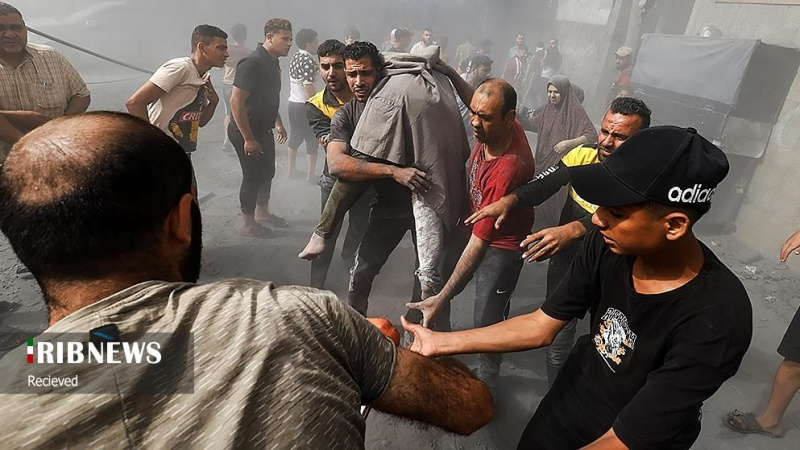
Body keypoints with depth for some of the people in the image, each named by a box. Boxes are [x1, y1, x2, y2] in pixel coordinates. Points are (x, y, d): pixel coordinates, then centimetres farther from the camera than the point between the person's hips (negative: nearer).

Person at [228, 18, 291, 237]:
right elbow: (236, 101, -25)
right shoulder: (252, 64, -22)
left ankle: (262, 213, 37)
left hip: (264, 130, 9)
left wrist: (278, 123, 17)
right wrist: (248, 139, -25)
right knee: (253, 176, 1)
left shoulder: (273, 63, 7)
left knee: (267, 172, 18)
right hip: (246, 132, -9)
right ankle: (247, 224, 17)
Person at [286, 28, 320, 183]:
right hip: (305, 105, -9)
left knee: (295, 136, 19)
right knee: (312, 140, 0)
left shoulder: (295, 58, 11)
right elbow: (308, 87, -23)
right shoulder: (309, 61, -16)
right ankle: (310, 175, 4)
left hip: (293, 102, 9)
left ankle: (291, 168, 30)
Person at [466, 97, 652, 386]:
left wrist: (573, 230, -55)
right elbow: (540, 186, -15)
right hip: (564, 260, 3)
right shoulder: (583, 154, -6)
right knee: (557, 341, 12)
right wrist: (508, 200, -35)